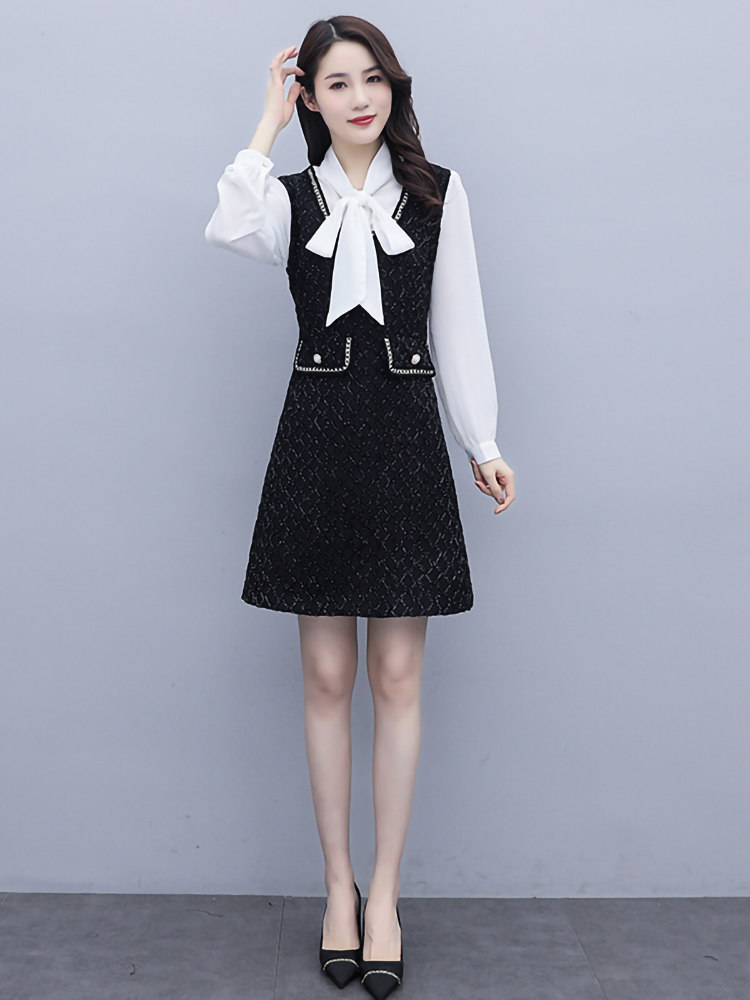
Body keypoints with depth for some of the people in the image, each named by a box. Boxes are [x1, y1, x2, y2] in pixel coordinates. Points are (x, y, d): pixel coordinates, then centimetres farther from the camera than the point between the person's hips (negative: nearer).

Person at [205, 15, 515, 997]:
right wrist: (270, 120, -7)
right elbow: (232, 228, -19)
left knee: (397, 675, 3)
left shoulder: (438, 194, 6)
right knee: (327, 675, 6)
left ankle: (384, 893, 16)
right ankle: (339, 886, 20)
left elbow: (458, 324, 6)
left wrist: (483, 444, 4)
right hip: (318, 437, 1)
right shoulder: (294, 196, 5)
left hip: (405, 437, 0)